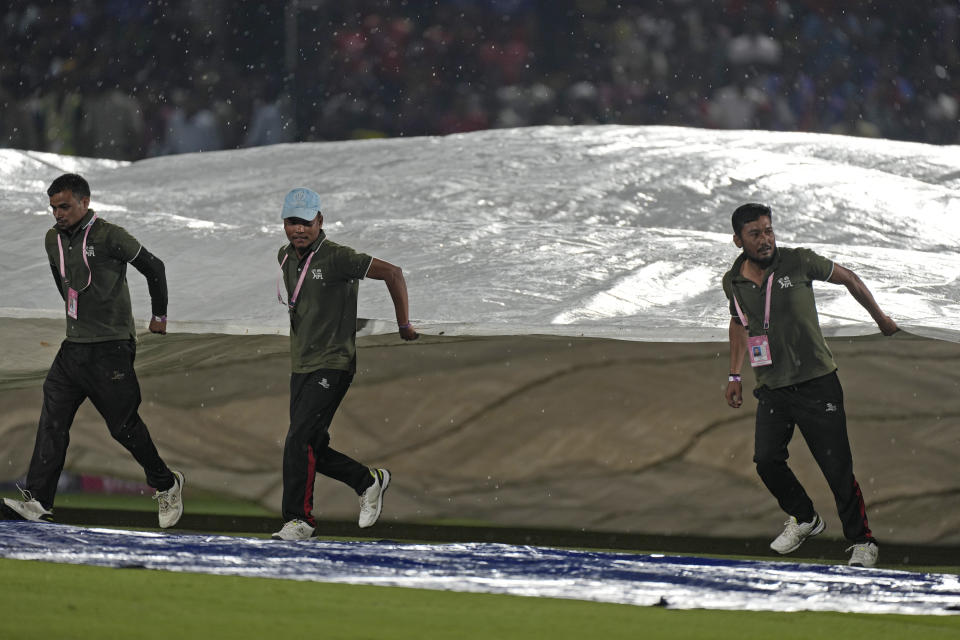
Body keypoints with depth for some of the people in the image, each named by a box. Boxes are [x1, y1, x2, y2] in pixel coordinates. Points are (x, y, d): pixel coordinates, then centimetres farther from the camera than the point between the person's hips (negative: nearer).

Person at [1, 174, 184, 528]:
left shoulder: (108, 237, -12)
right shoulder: (54, 240, 8)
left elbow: (153, 268, -1)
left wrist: (159, 316, 8)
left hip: (111, 348, -6)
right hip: (73, 346, 6)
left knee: (124, 425, -1)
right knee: (52, 421, -6)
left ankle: (166, 485, 21)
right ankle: (37, 502, -10)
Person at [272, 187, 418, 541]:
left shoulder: (336, 258, -15)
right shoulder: (286, 257, 8)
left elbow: (392, 273, -16)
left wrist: (405, 326, -12)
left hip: (333, 365, -8)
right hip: (301, 366, 8)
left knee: (299, 440, -16)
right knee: (312, 448, 7)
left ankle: (299, 518, -10)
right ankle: (369, 482, 27)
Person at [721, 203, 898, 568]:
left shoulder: (799, 263, -9)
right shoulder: (733, 282, 2)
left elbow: (848, 279, 7)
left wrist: (880, 319, 18)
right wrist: (734, 376, 22)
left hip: (817, 384, -3)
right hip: (771, 389, 3)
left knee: (837, 467, -5)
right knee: (766, 460, -8)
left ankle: (862, 542, 8)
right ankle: (803, 520, 19)